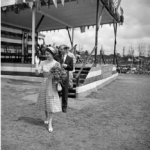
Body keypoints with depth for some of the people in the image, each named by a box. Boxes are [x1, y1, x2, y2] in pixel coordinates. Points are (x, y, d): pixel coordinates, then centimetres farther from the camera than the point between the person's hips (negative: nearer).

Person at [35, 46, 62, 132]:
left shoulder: (57, 64, -8)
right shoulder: (43, 63, 0)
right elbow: (37, 73, -8)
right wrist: (37, 63, -15)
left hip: (53, 85, -3)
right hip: (45, 84, 3)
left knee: (51, 103, -4)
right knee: (45, 101, 15)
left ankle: (50, 123, 2)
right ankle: (47, 117, 39)